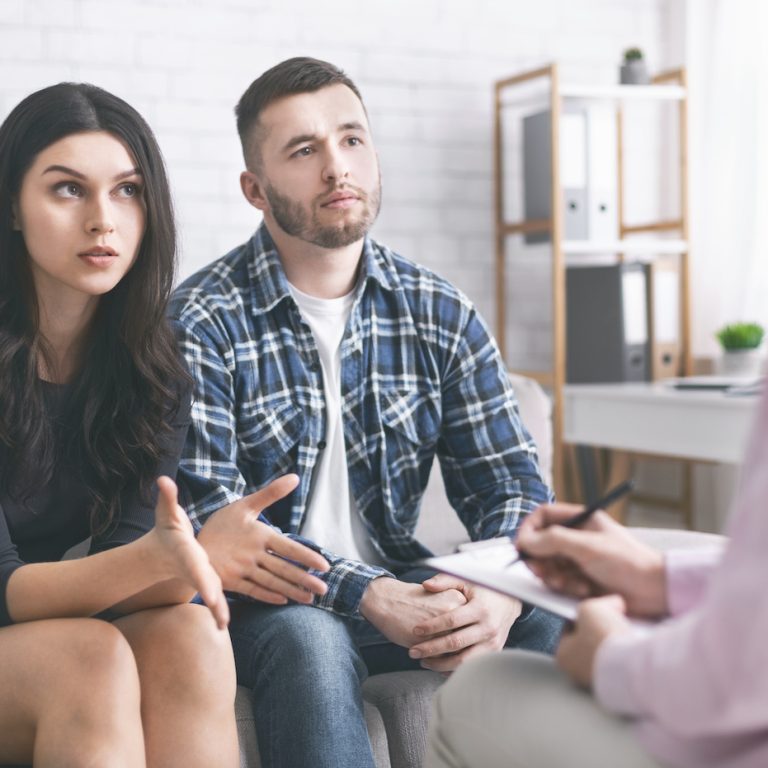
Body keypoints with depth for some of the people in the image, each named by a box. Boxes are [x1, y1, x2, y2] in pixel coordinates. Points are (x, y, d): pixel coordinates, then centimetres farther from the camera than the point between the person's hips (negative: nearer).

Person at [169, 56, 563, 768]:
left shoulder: (443, 315, 3)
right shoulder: (202, 324, -11)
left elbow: (509, 482, 1)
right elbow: (208, 516, -17)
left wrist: (500, 594, -22)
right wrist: (369, 596, -30)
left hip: (399, 586, 4)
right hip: (263, 600, -3)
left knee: (558, 628, -21)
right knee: (308, 640, -36)